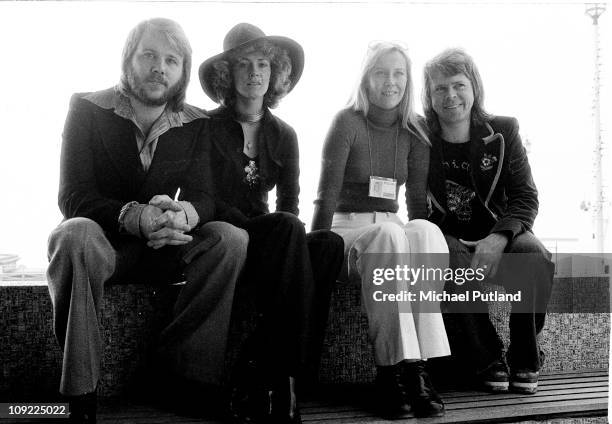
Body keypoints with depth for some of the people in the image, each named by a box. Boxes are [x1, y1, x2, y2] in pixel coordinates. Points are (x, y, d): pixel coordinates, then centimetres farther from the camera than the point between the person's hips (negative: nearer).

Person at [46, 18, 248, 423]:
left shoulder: (196, 124, 3)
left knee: (232, 238, -24)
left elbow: (204, 197, -4)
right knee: (75, 234, -37)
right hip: (103, 241, -2)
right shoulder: (88, 109, -5)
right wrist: (136, 217, -35)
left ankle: (192, 375, -24)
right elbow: (73, 198, -14)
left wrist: (184, 214, -32)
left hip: (163, 249, 3)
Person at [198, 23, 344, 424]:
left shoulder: (283, 135, 14)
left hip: (266, 243, 5)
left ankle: (259, 381, -28)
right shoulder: (207, 128, 0)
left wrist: (286, 233, -13)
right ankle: (280, 389, -34)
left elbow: (290, 203, 11)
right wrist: (270, 227, -19)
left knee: (329, 244, -26)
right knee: (288, 230, -34)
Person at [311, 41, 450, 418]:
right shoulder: (348, 122, -3)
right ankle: (393, 369, -37)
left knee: (427, 231, -31)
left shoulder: (414, 132, 10)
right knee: (391, 235, -37)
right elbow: (327, 194, -9)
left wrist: (421, 239, -8)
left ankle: (417, 363, -36)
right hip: (346, 228, -3)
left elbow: (417, 200, 8)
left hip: (393, 229, 4)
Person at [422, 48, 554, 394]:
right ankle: (489, 362, -20)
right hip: (446, 237, -1)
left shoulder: (503, 132, 3)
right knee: (455, 263, -35)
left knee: (535, 255, -30)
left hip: (497, 233, 1)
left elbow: (526, 198, -3)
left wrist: (498, 238, -22)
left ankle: (526, 362, -12)